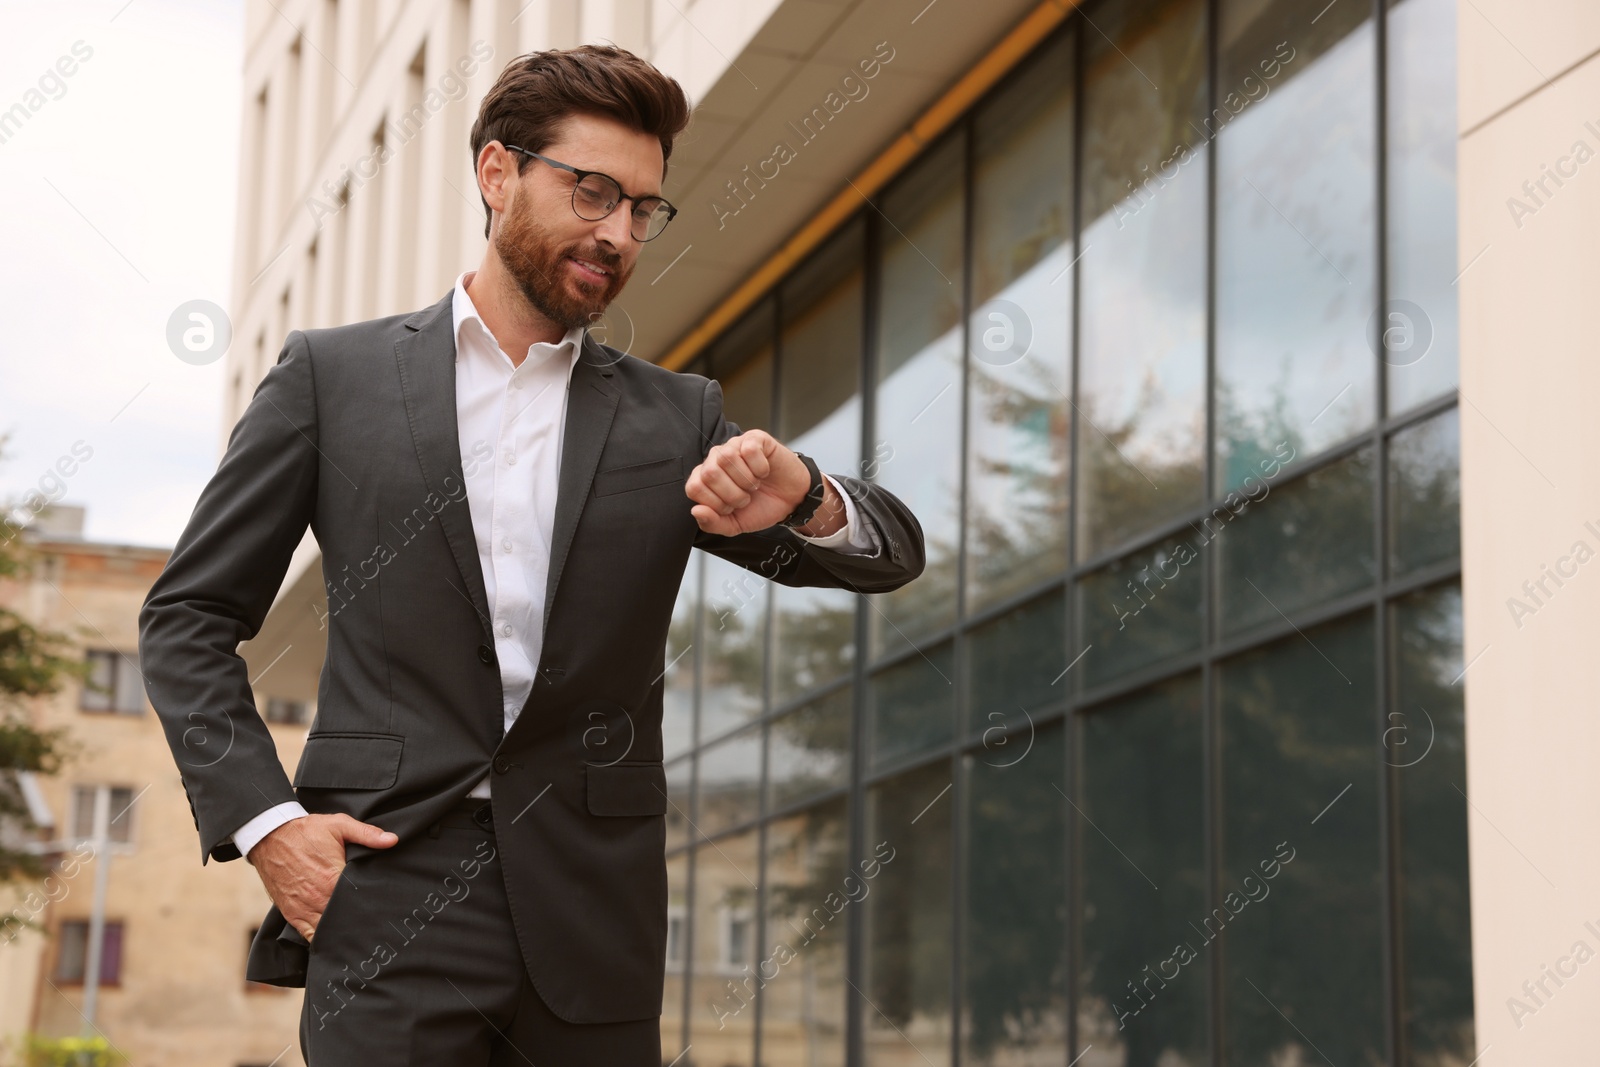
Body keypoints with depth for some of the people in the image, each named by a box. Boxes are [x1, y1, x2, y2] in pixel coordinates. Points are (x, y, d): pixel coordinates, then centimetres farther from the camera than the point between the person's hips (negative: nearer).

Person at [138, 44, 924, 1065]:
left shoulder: (676, 419, 11)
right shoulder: (334, 374, 6)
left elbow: (892, 553, 8)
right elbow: (189, 617, 7)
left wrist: (804, 500, -15)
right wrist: (262, 820, -6)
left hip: (593, 919, 3)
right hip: (389, 898, -2)